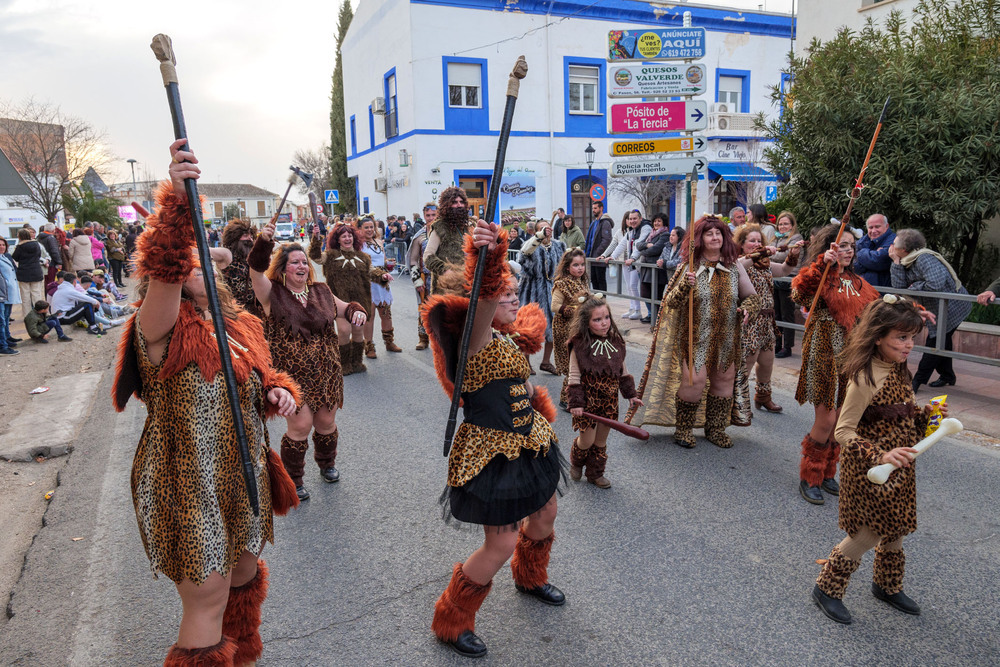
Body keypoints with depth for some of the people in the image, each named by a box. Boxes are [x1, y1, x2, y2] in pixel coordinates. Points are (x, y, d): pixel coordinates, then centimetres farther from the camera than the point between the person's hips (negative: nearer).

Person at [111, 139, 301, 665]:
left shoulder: (238, 325, 6)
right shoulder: (163, 330, -17)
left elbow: (259, 376, 18)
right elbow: (164, 268, -36)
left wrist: (277, 391, -4)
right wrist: (176, 199, -48)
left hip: (242, 479, 8)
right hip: (189, 488, -8)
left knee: (244, 572, 27)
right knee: (208, 600, -1)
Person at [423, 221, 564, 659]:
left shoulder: (504, 339, 8)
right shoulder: (476, 338, -20)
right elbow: (483, 298, -43)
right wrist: (486, 257, -59)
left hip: (528, 443, 9)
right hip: (492, 453, -9)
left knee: (544, 515, 25)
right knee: (502, 544, -2)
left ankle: (530, 577, 57)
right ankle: (450, 621, 21)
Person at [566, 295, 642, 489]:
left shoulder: (616, 342, 2)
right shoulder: (579, 345, -15)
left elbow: (622, 372, 12)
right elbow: (574, 377, -12)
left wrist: (630, 394, 11)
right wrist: (576, 403, -15)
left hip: (609, 399, 5)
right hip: (588, 399, -5)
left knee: (601, 439, 14)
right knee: (587, 439, 0)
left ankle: (595, 473, 32)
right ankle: (576, 463, 32)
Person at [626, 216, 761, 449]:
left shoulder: (735, 267, 3)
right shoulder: (689, 267, -6)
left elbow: (751, 296, 12)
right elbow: (671, 302, -11)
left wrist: (747, 309, -10)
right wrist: (685, 286, -30)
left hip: (726, 339, 4)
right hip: (695, 338, -4)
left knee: (724, 381, 11)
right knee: (693, 381, -6)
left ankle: (715, 428, 29)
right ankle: (683, 428, 14)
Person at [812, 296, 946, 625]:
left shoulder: (899, 371, 3)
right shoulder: (865, 378, -25)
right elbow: (843, 431, -25)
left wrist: (927, 414, -2)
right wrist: (880, 455, -35)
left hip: (899, 468, 8)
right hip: (870, 473, -8)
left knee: (894, 528, 21)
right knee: (868, 534, 2)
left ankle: (887, 586, 44)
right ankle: (827, 589, 20)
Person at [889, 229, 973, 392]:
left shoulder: (924, 258, -24)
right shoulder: (909, 261, 4)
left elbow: (936, 284, -38)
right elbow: (899, 287, -8)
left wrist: (914, 287, -20)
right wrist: (896, 262, -10)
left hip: (952, 307, -10)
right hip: (939, 308, 10)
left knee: (935, 342, -1)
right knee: (940, 341, 20)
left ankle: (919, 379, 4)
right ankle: (947, 376, 35)